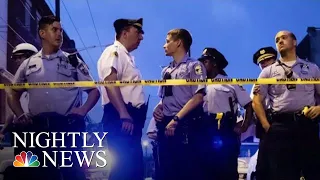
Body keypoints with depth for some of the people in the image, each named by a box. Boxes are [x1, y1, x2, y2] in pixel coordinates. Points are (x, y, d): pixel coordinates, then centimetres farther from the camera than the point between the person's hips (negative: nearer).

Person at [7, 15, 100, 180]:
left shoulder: (73, 62, 8)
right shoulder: (28, 65, 13)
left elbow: (94, 90, 10)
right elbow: (13, 94, 19)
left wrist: (83, 110, -8)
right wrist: (20, 115, 1)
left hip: (68, 128, -2)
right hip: (37, 129, 2)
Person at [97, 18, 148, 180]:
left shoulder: (127, 57, 25)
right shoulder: (113, 52, -4)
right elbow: (110, 83, -19)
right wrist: (124, 115, -27)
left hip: (131, 117, 10)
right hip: (120, 117, -10)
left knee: (133, 167, 8)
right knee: (124, 166, -15)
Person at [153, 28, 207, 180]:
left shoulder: (194, 66, -1)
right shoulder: (166, 71, 19)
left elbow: (198, 97, -11)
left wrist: (176, 119, -17)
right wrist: (158, 108, 2)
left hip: (185, 124, -7)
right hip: (166, 125, 7)